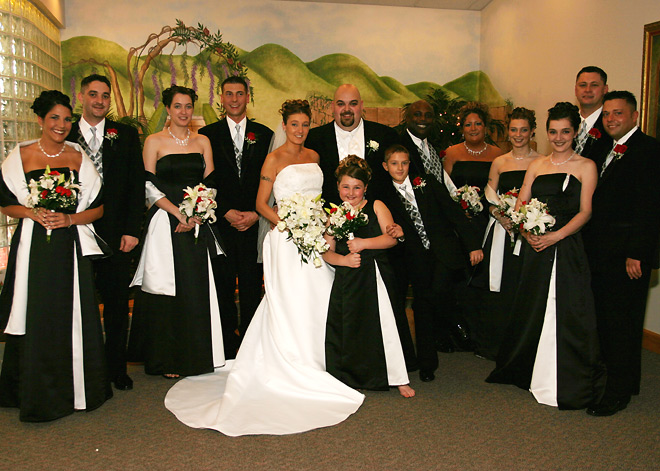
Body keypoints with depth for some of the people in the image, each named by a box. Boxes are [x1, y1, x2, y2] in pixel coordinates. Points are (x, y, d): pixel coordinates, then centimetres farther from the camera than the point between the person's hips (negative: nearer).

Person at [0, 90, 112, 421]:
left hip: (71, 249, 1)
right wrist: (33, 213, -11)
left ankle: (74, 389, 19)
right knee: (35, 318, 2)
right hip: (33, 247, 0)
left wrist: (69, 218, -10)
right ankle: (38, 394, 19)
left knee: (73, 316, 2)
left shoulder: (79, 157, 7)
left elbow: (98, 208, 6)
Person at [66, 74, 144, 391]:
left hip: (116, 234, 0)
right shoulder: (64, 136, 6)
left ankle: (117, 368, 22)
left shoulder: (126, 135, 6)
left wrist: (132, 230, -6)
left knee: (117, 304, 8)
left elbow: (137, 184, 2)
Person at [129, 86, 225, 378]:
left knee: (198, 287, 3)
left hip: (198, 225, 3)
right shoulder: (154, 142, 3)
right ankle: (169, 360, 10)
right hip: (166, 223, -3)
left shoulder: (202, 141, 12)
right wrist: (179, 213, -14)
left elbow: (210, 184, 8)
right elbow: (150, 187, -3)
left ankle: (197, 354, 17)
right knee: (168, 289, -1)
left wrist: (196, 215, -9)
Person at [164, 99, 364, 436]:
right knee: (289, 302, -5)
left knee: (318, 298, 7)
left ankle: (313, 363, 21)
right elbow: (261, 203, -6)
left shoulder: (313, 156, 15)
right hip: (287, 239, -6)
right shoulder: (274, 159, -4)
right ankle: (292, 370, 5)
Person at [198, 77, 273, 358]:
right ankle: (227, 349, 16)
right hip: (221, 224, 0)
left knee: (252, 288, 3)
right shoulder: (208, 134, 7)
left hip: (254, 223, 1)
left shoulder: (264, 135, 10)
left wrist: (255, 214, -7)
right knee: (223, 288, 4)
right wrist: (227, 213, -8)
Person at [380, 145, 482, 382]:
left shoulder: (427, 182, 1)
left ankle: (456, 323, 10)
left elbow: (454, 212, -2)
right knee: (422, 309, 4)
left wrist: (473, 244, -6)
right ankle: (427, 365, 19)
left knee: (438, 291, -24)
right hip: (417, 259, 2)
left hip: (443, 252, -2)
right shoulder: (387, 198, 5)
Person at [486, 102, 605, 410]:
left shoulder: (585, 166, 2)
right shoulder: (536, 165, 13)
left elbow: (585, 211, -5)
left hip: (567, 248, -4)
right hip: (536, 248, 4)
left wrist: (556, 235, -19)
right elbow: (519, 207, 9)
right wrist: (528, 233, -10)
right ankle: (533, 374, 28)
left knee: (566, 313, -4)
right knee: (532, 311, 10)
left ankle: (569, 384, 10)